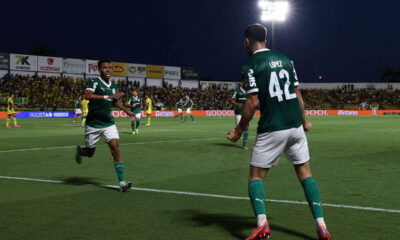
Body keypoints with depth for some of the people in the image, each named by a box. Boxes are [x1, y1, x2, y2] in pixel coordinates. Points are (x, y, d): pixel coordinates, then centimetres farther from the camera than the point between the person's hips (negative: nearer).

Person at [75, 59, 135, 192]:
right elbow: (87, 95, -32)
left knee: (115, 148, -13)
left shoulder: (114, 85, 7)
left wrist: (126, 110, 13)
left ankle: (122, 182, -15)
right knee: (90, 153, 9)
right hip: (93, 124, -4)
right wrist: (108, 96, -38)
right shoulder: (94, 82, -12)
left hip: (108, 123, 4)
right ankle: (79, 151, 48)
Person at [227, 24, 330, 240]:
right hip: (295, 126, 5)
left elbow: (252, 102, -11)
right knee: (305, 173, 11)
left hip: (271, 129, -5)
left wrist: (239, 131, -1)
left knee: (256, 176, 7)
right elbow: (298, 94, 13)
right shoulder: (285, 60, 11)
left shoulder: (251, 66, -6)